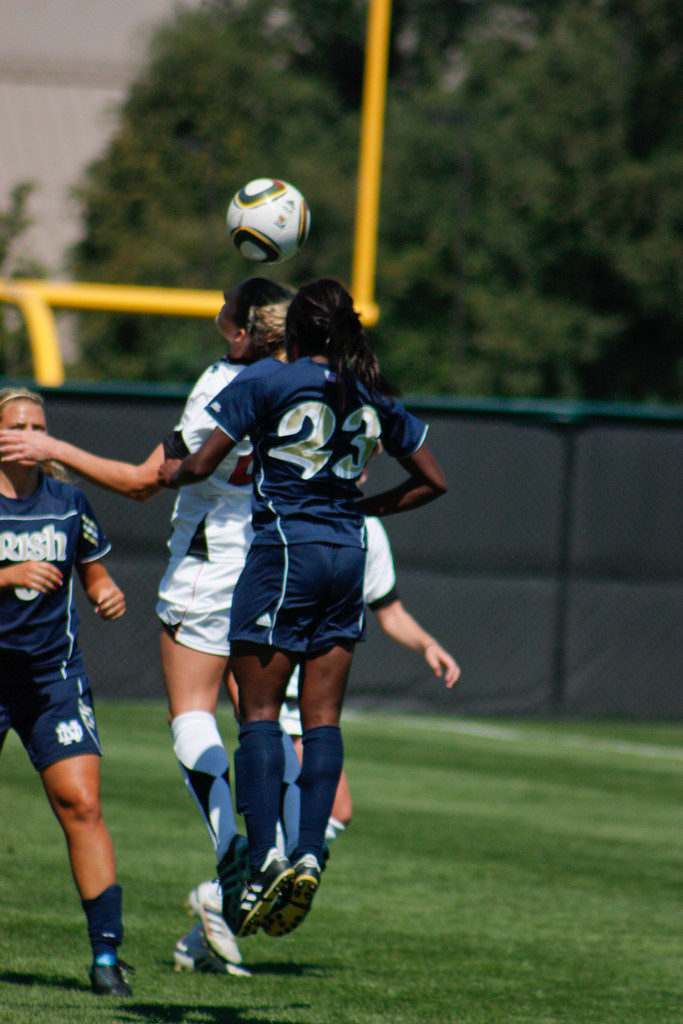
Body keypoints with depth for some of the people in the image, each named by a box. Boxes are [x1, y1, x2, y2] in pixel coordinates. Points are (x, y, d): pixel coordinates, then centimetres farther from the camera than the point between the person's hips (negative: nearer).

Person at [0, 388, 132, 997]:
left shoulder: (68, 502, 6)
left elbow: (95, 575, 18)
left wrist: (109, 594, -4)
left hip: (55, 677, 1)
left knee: (82, 803, -13)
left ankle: (107, 952, -13)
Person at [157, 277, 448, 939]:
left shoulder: (268, 381, -6)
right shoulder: (374, 399, 9)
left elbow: (200, 466, -4)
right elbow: (431, 481, 17)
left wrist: (172, 474, 18)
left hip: (284, 550, -5)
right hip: (348, 556, 5)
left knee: (259, 711, -2)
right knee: (323, 717, 5)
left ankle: (263, 859, -12)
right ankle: (310, 855, -5)